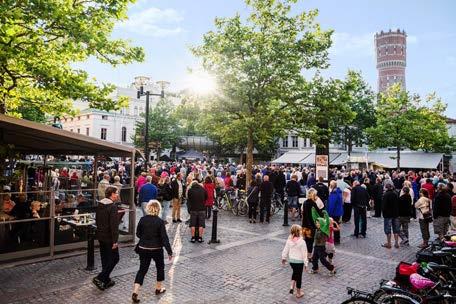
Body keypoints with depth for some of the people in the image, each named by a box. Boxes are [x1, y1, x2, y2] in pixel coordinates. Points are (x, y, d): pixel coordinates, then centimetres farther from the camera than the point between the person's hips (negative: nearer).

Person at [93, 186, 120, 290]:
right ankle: (99, 278, -1)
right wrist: (115, 241, -19)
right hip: (109, 238, -8)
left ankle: (106, 280, 27)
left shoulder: (99, 205, 6)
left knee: (105, 259, 17)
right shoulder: (112, 206, -20)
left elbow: (97, 220, 16)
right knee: (114, 258, 4)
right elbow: (114, 225, -22)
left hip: (100, 236, 9)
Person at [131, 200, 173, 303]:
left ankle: (135, 291, -1)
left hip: (143, 249, 3)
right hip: (156, 249, -3)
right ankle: (158, 288, 32)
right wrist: (169, 251, -10)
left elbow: (138, 234, 4)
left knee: (142, 269, 11)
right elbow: (164, 238, -16)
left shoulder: (142, 219, -6)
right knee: (160, 267, 20)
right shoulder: (160, 221, -16)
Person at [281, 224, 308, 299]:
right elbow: (304, 254, -15)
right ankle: (298, 293, 26)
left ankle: (292, 287, 18)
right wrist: (305, 263, -6)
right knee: (299, 276, 12)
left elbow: (285, 250, 3)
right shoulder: (302, 241, -20)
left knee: (295, 272, 29)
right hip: (299, 261, -4)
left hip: (291, 260, 4)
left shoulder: (289, 240, -7)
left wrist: (284, 258, 19)